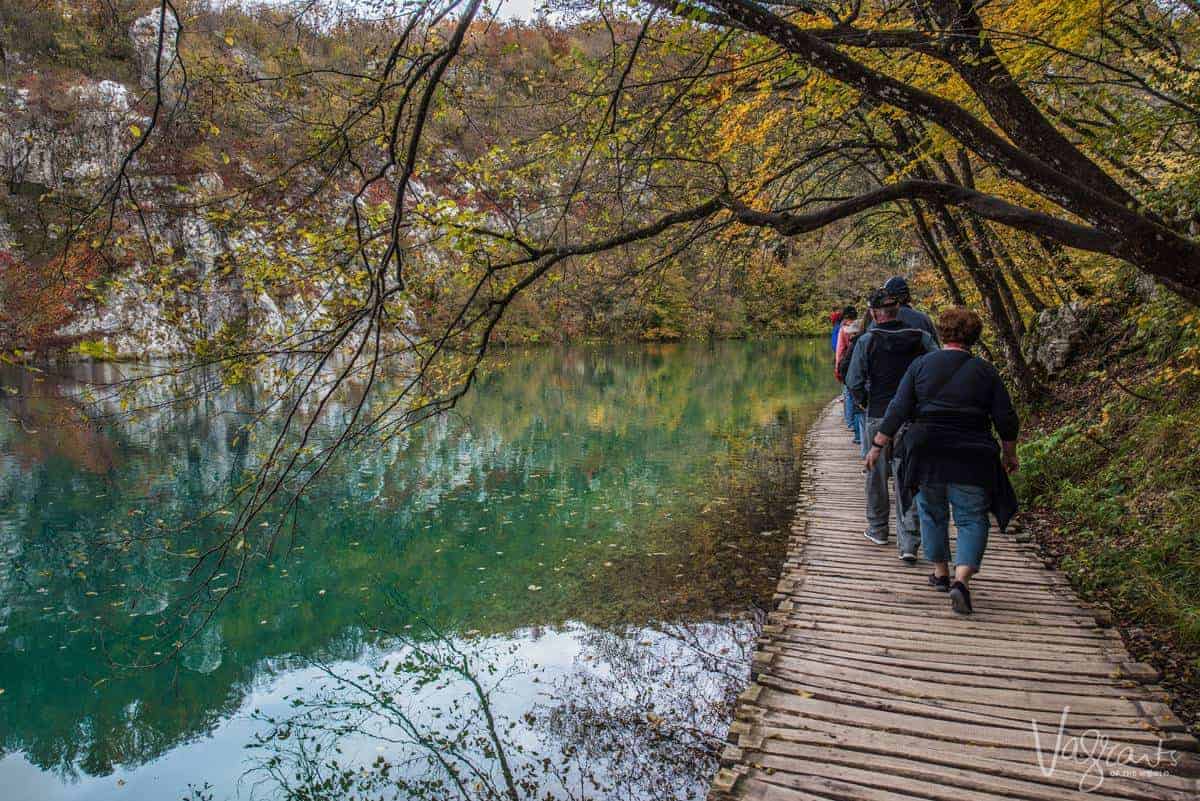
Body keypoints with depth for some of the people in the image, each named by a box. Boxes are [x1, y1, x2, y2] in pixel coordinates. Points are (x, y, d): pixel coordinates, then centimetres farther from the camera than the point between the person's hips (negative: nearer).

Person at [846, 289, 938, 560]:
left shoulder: (867, 341, -7)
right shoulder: (920, 337, -1)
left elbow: (854, 382, -9)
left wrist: (864, 402, 10)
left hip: (879, 416, -1)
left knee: (877, 474, 16)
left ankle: (878, 529, 30)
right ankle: (909, 543, -2)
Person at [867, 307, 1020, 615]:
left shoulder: (921, 365, 2)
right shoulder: (985, 371, 3)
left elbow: (898, 410, -2)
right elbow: (1006, 420, 3)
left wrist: (878, 445, 3)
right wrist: (1009, 454, 17)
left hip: (927, 452, 1)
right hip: (971, 459, -1)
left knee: (932, 512, 18)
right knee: (972, 519, 5)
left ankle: (941, 573, 27)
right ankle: (962, 580, -12)